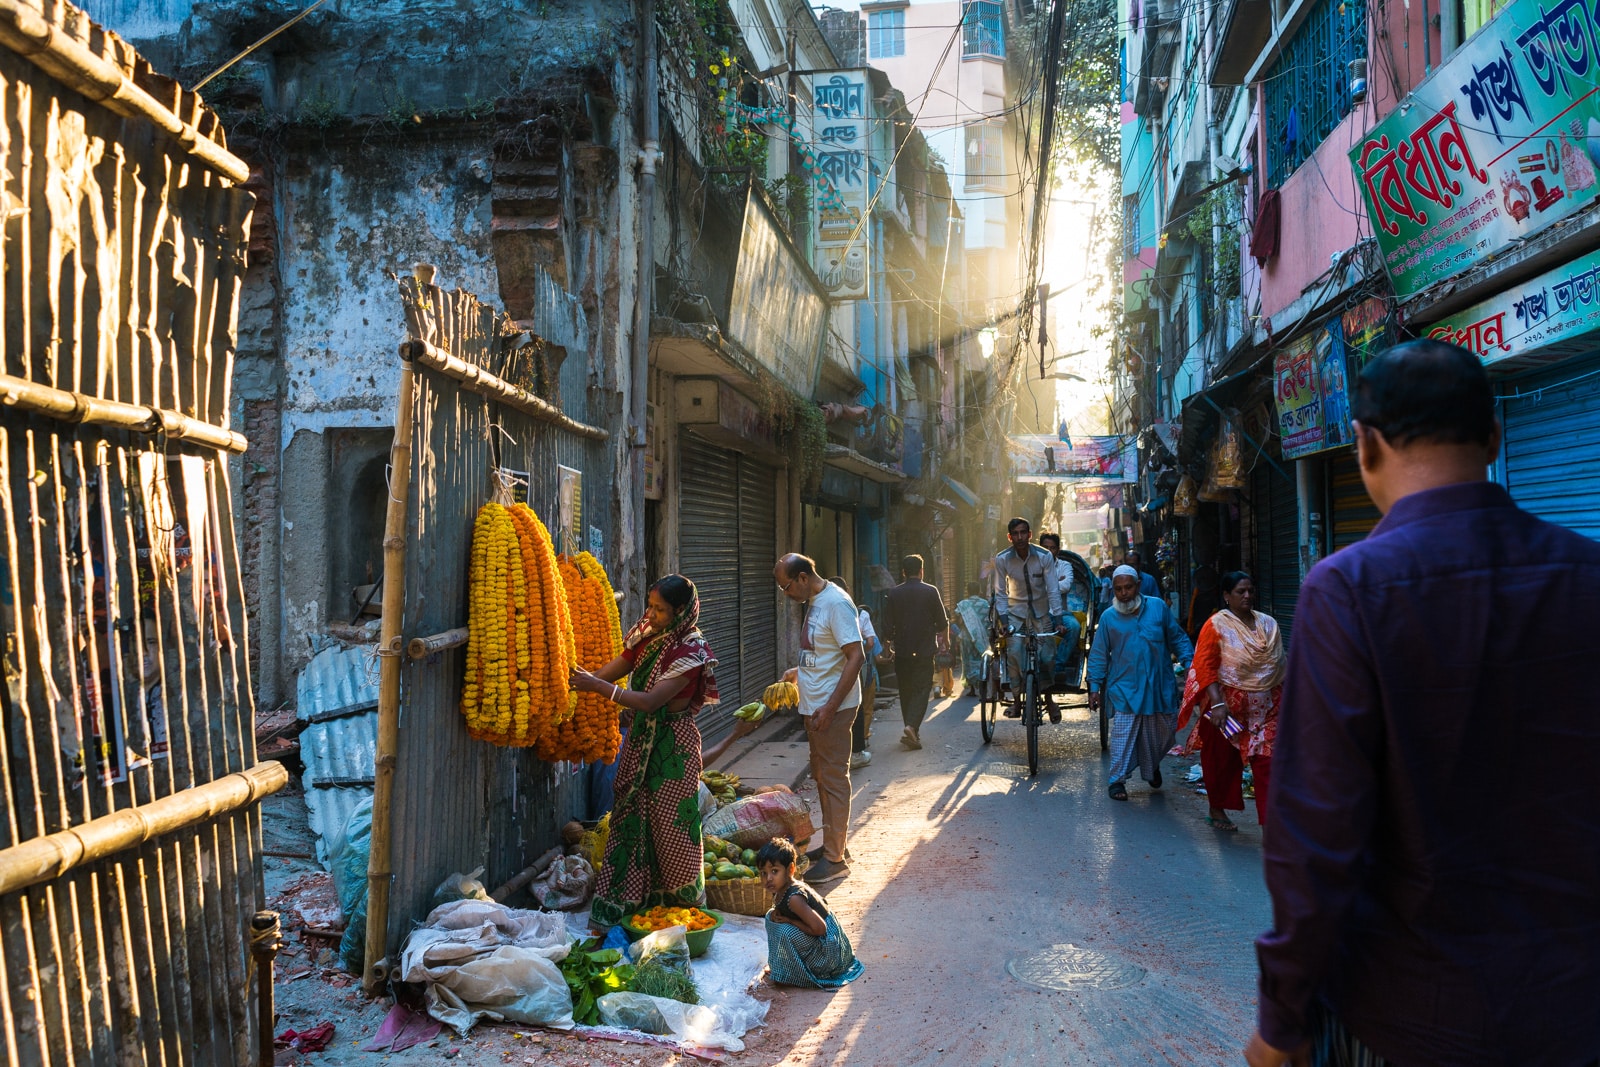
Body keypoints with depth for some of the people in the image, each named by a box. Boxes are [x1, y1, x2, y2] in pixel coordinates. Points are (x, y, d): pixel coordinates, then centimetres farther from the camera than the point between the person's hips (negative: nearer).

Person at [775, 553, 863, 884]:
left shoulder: (837, 603, -18)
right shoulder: (815, 601, 12)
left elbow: (856, 657, -23)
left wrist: (830, 707, -24)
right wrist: (799, 672, 13)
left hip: (832, 708, -10)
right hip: (814, 706, 10)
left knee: (833, 779, -3)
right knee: (822, 776, 17)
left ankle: (836, 858, 4)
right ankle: (832, 845, 29)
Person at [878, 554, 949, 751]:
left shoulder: (893, 594, 1)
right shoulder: (931, 592, -4)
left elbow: (887, 626, 2)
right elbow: (942, 622, 2)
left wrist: (887, 646, 16)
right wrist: (945, 640, 20)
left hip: (902, 651, 2)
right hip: (925, 651, -2)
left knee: (906, 690, 12)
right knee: (922, 689, -1)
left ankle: (912, 732, 17)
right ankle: (912, 726, -21)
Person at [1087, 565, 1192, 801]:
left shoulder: (1158, 607, 3)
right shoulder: (1108, 618, 1)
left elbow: (1178, 638, 10)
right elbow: (1098, 656, 5)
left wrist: (1189, 664, -2)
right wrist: (1095, 687, 1)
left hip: (1159, 688, 2)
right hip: (1125, 690, -2)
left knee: (1161, 735, 11)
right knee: (1123, 736, -7)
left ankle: (1152, 768, 38)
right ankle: (1117, 780, 4)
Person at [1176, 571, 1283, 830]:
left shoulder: (1268, 624, 9)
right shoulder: (1217, 625, -7)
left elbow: (1279, 667, 16)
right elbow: (1205, 667, -13)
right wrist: (1217, 704, -21)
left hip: (1265, 709, 4)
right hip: (1228, 706, -3)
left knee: (1267, 763, -3)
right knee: (1223, 761, 11)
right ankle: (1216, 810, 30)